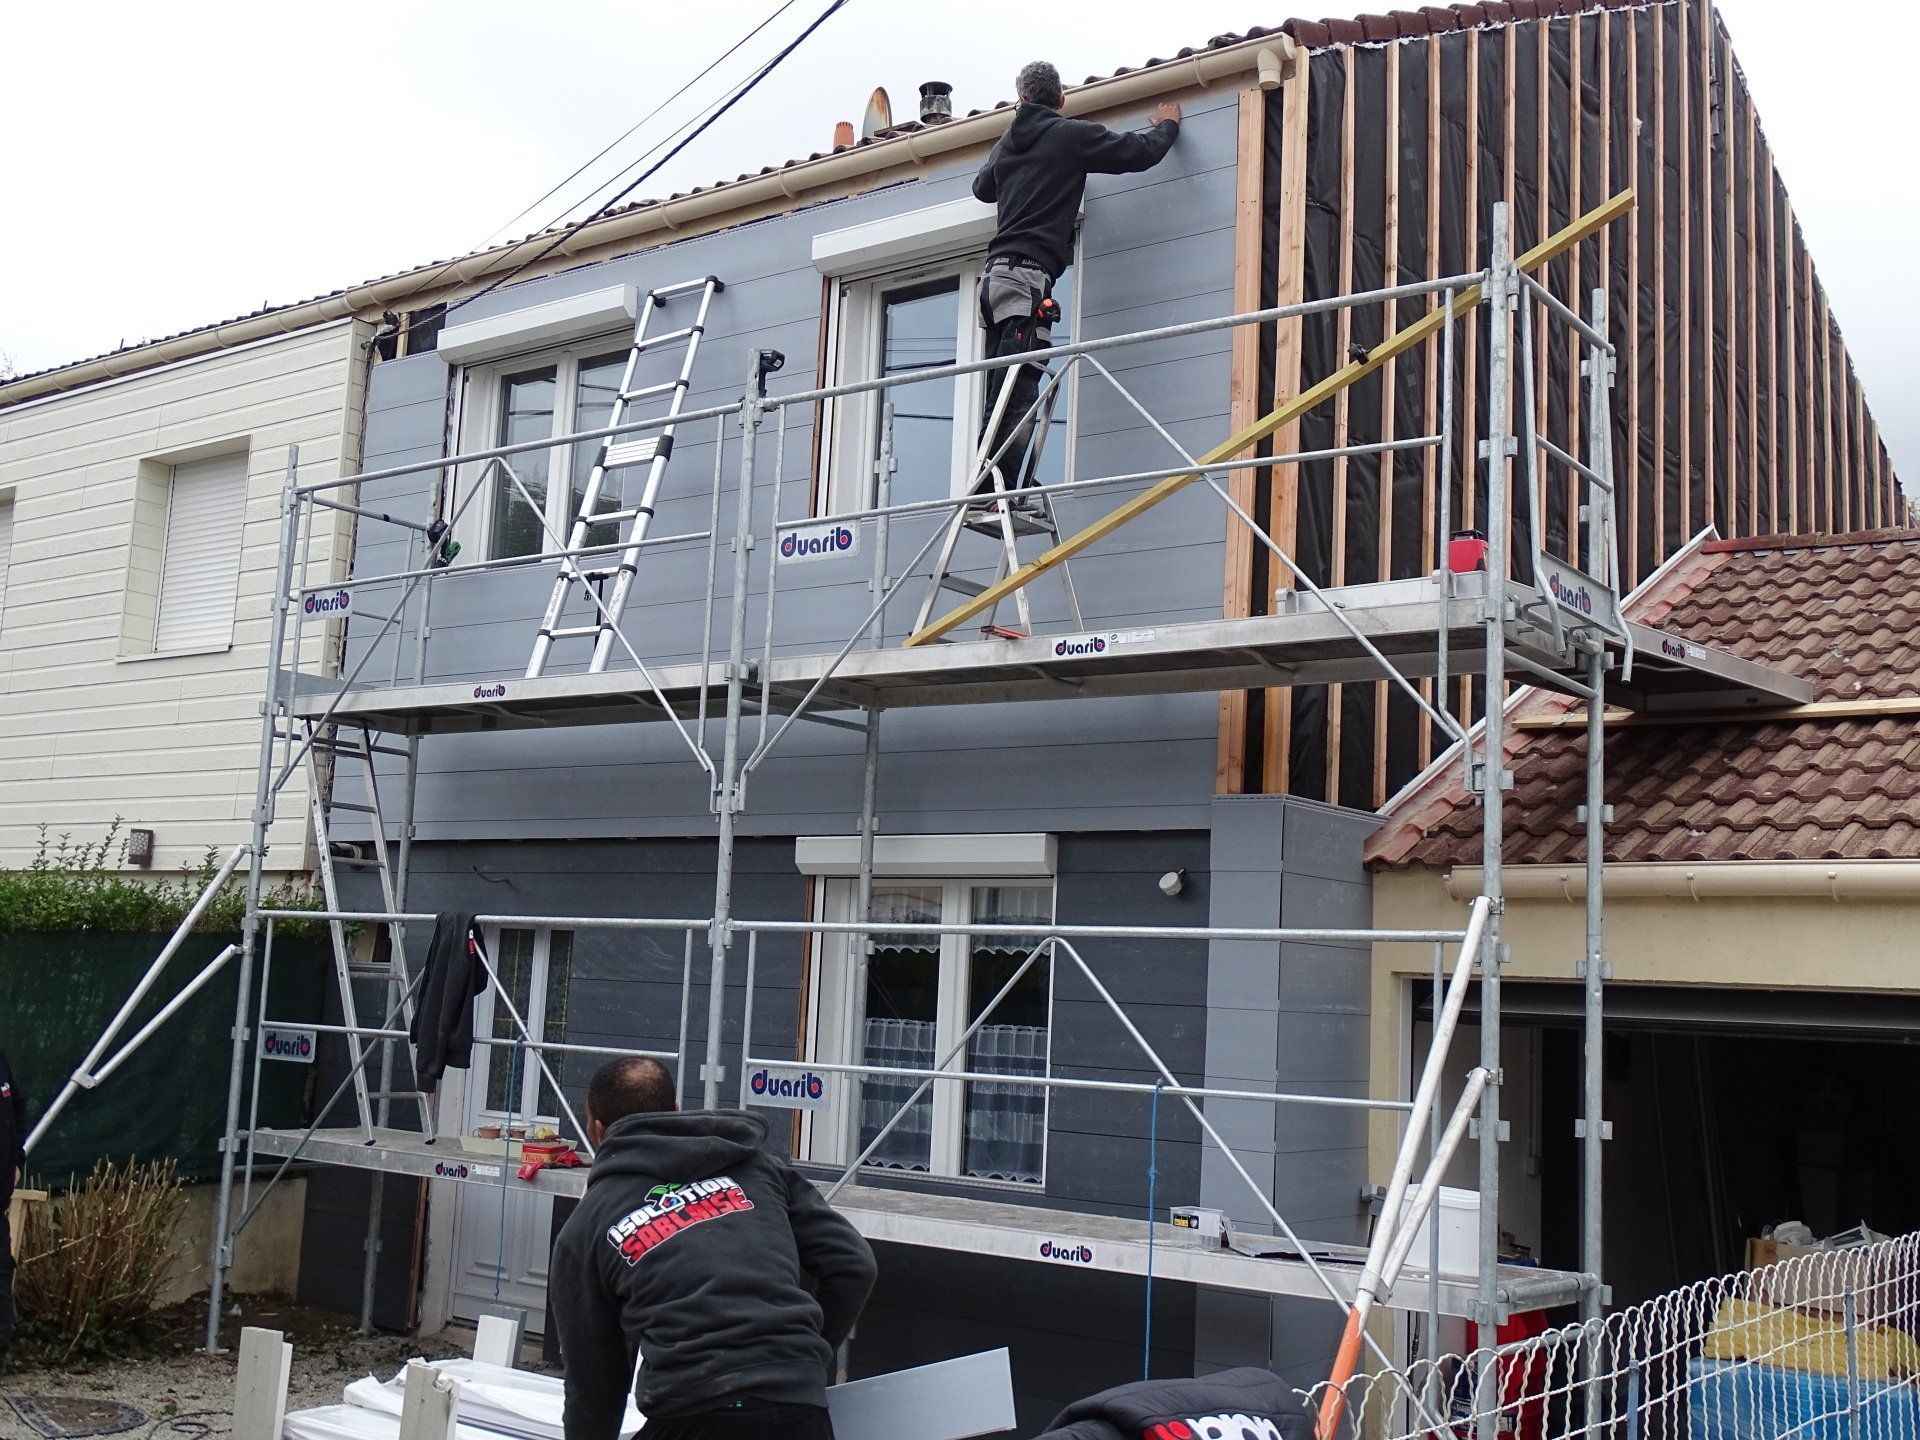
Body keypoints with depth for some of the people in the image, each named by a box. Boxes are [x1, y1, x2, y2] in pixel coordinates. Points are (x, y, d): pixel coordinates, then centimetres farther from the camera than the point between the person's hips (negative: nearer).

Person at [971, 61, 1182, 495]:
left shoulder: (1007, 142, 22)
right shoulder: (1072, 135, 3)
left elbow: (982, 187, 42)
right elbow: (1141, 152, 7)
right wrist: (1167, 125, 27)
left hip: (995, 276, 7)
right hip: (1028, 276, -7)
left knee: (1000, 399, 5)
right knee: (1018, 395, -15)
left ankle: (987, 493, -1)